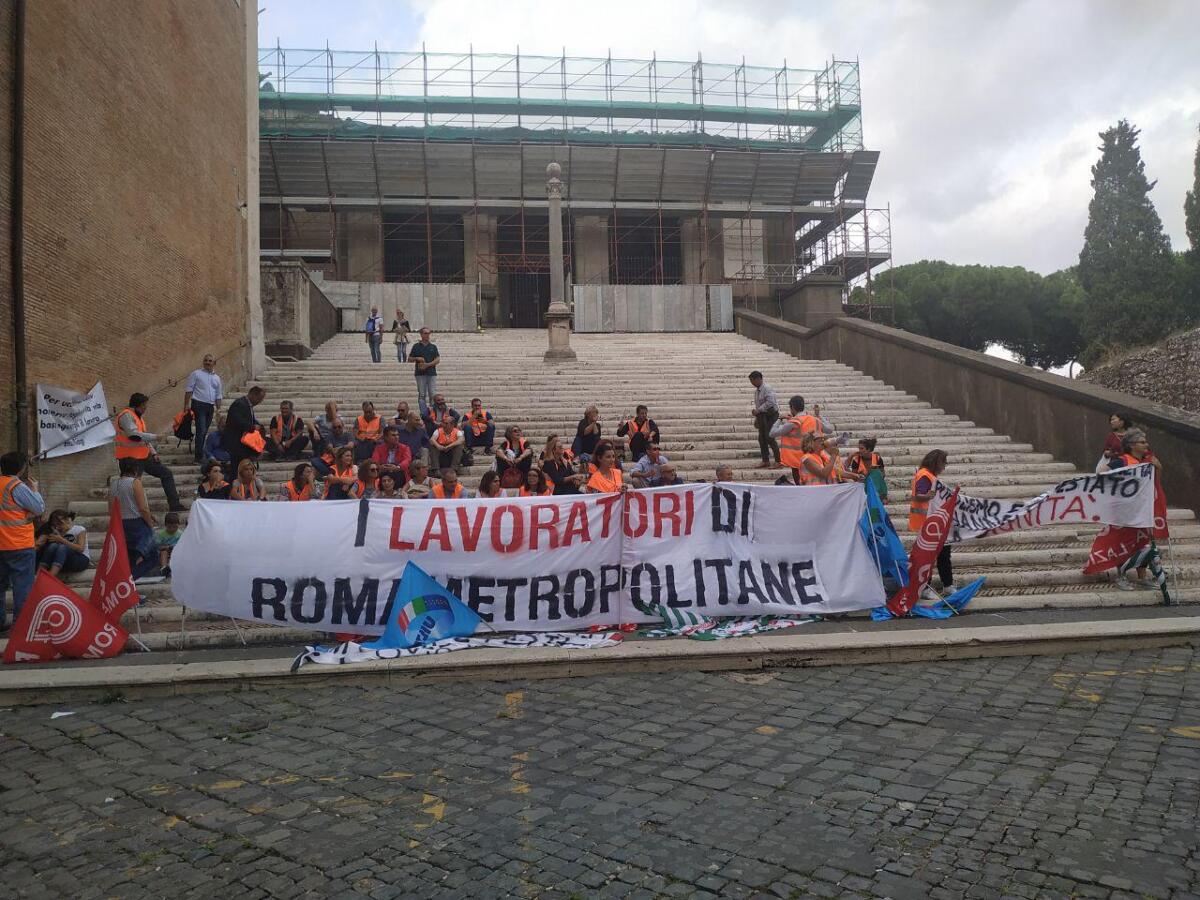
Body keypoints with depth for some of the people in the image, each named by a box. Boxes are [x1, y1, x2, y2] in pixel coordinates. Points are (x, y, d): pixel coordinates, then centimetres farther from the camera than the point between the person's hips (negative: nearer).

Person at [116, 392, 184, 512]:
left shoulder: (137, 416, 18)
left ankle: (174, 504, 8)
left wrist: (153, 453, 12)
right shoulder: (126, 415, -14)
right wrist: (155, 437, -20)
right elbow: (134, 435, -26)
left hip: (144, 457, 10)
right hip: (129, 459, -10)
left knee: (166, 473, 8)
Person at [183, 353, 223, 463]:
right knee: (201, 431, -13)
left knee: (204, 432, 10)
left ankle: (200, 454, 18)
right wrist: (186, 405, -9)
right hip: (199, 405, -5)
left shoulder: (217, 378, 17)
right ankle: (199, 456, -13)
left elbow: (218, 395, 20)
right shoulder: (196, 374, 1)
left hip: (210, 407, 5)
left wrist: (218, 409, 13)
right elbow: (189, 390, -2)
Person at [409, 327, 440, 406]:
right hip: (420, 373, -1)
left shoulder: (433, 346, 10)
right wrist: (417, 359, -9)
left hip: (432, 373, 1)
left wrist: (427, 364, -11)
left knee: (433, 394, -4)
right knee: (421, 395, 0)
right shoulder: (416, 346, 8)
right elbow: (409, 359, 11)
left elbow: (437, 360, 2)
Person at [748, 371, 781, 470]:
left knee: (769, 438, -11)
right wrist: (756, 415, 15)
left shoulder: (767, 388, -16)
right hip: (762, 416, 9)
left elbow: (770, 402, -26)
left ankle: (778, 461, -3)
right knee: (761, 438, 7)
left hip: (770, 415, -9)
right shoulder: (757, 390, 13)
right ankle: (765, 461, 16)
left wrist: (758, 411, -22)